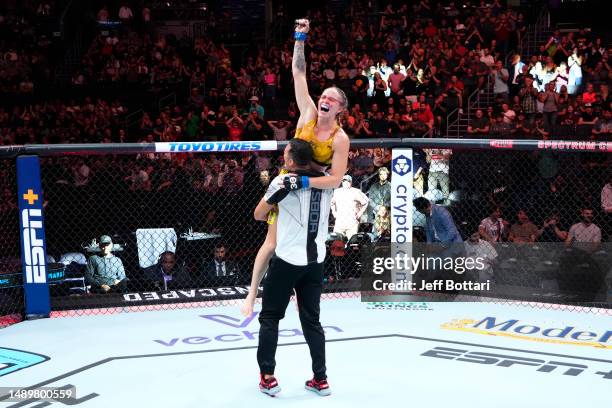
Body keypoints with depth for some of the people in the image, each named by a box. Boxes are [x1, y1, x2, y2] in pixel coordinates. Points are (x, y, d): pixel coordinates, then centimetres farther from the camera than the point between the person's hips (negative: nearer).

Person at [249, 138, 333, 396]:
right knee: (311, 320, 14)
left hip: (287, 261, -5)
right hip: (315, 261, 5)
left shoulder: (284, 181, -10)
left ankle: (267, 377, 9)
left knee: (269, 317, 10)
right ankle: (320, 379, 14)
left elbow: (258, 214, 2)